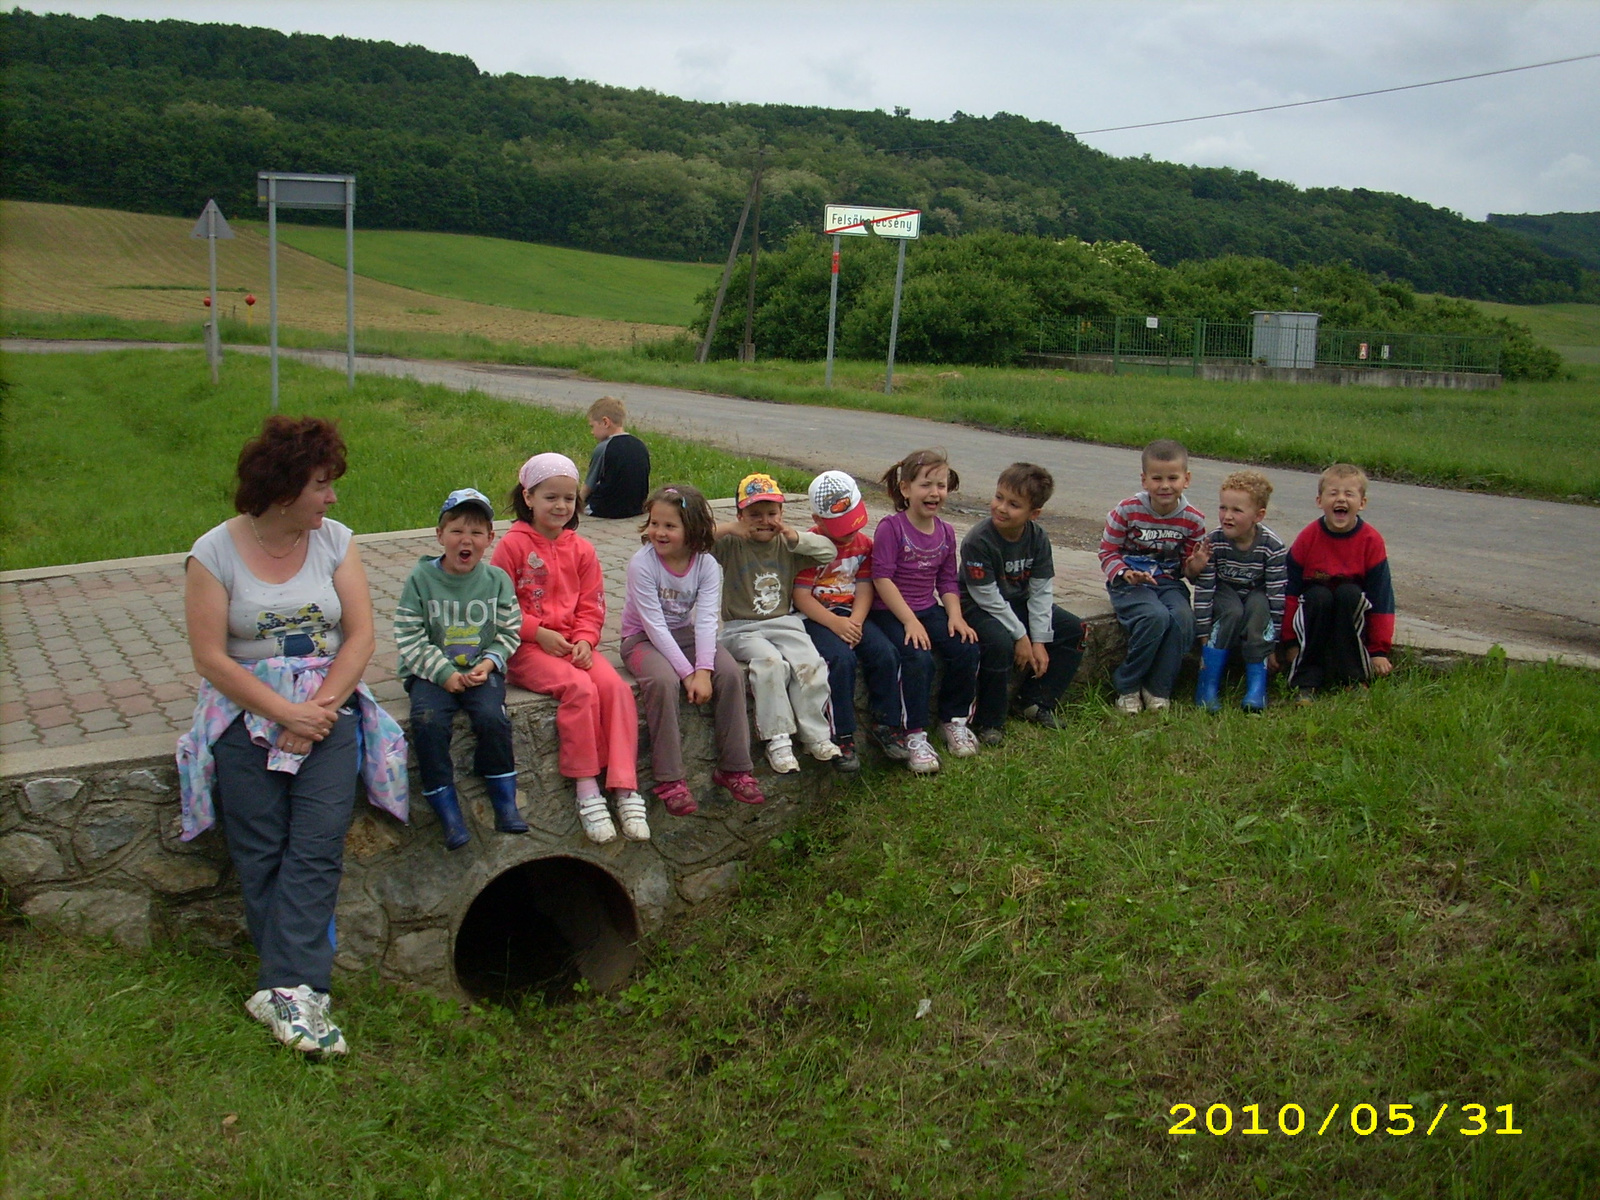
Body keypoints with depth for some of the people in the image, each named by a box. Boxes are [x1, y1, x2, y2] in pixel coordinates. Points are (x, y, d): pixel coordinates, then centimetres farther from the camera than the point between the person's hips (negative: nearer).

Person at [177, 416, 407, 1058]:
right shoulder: (214, 553, -3)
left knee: (316, 849, -13)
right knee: (261, 856, -5)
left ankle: (287, 989, -15)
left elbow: (360, 634, 0)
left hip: (329, 704, 1)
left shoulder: (334, 540, 4)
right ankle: (299, 989, 2)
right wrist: (285, 712, -15)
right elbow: (210, 656, -8)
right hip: (246, 710, -1)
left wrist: (321, 708, -12)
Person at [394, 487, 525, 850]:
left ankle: (505, 801, -8)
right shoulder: (421, 579, -2)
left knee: (492, 717, -26)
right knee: (428, 721, -28)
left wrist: (488, 663, -12)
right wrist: (444, 673, -14)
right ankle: (447, 812, -16)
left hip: (482, 669, 1)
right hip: (432, 671, -1)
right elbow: (409, 638, -5)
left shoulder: (497, 580, 3)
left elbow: (509, 633, 5)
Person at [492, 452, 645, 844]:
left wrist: (585, 639, -8)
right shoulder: (513, 545, -2)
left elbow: (592, 605, 11)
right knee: (580, 688, -30)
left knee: (617, 687, -23)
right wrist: (539, 632, -13)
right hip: (528, 648, -4)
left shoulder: (581, 549, 11)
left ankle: (625, 789, -23)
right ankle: (586, 791, -22)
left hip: (574, 644, 5)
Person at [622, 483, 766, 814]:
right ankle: (668, 779, -26)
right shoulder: (642, 562, -19)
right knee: (663, 680, -35)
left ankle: (733, 768, -9)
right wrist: (687, 672, -28)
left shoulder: (706, 564, -9)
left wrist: (703, 671, -31)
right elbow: (655, 625, -23)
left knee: (730, 673, -21)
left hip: (685, 634, 4)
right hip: (643, 638, -4)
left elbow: (706, 620, -18)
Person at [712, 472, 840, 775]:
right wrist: (728, 529, -21)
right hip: (742, 629, -3)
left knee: (810, 663, -23)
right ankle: (777, 740, -26)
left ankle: (817, 736, -12)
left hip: (783, 623, 3)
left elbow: (829, 551, 2)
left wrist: (796, 538, -11)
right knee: (770, 662, -32)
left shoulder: (787, 545, 10)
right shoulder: (731, 545, 0)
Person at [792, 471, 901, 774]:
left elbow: (864, 590, 4)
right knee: (841, 658, -31)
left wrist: (855, 622, -15)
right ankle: (841, 738, -21)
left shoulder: (863, 544, 9)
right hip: (816, 618, -5)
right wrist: (835, 623, -23)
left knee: (886, 654, -20)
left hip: (851, 615, 5)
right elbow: (802, 597, -12)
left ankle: (886, 725, -4)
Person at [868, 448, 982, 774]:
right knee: (918, 659, -30)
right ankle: (914, 736, -17)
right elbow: (882, 578, -16)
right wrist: (910, 621, -21)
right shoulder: (891, 527, -12)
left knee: (967, 649, -15)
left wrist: (955, 615, -5)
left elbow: (948, 580, 13)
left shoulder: (945, 532, 8)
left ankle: (954, 721, 5)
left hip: (929, 610, 6)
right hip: (890, 612, -6)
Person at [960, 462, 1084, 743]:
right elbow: (988, 597, -23)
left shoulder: (1038, 537, -8)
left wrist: (1040, 641, -12)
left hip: (1018, 603, 7)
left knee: (1074, 630, -2)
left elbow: (1042, 591, -7)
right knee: (1000, 642, -36)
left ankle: (1034, 703, 7)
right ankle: (989, 723, -18)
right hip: (979, 607, -7)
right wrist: (1021, 636, -20)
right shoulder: (977, 541, -25)